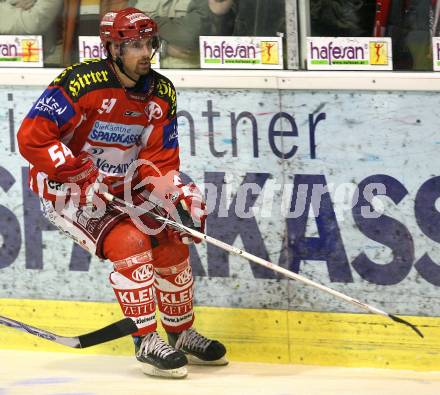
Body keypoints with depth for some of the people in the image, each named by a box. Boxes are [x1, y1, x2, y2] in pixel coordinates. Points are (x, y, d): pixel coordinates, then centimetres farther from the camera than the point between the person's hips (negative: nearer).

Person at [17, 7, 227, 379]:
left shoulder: (162, 94, -3)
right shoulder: (81, 83, -24)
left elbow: (159, 160, -1)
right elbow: (33, 136, -25)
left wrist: (177, 198, -18)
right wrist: (80, 175, -28)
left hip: (121, 188, 7)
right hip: (65, 190, -7)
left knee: (171, 243, 0)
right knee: (129, 241, -25)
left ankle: (182, 335, 21)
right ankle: (147, 343, -18)